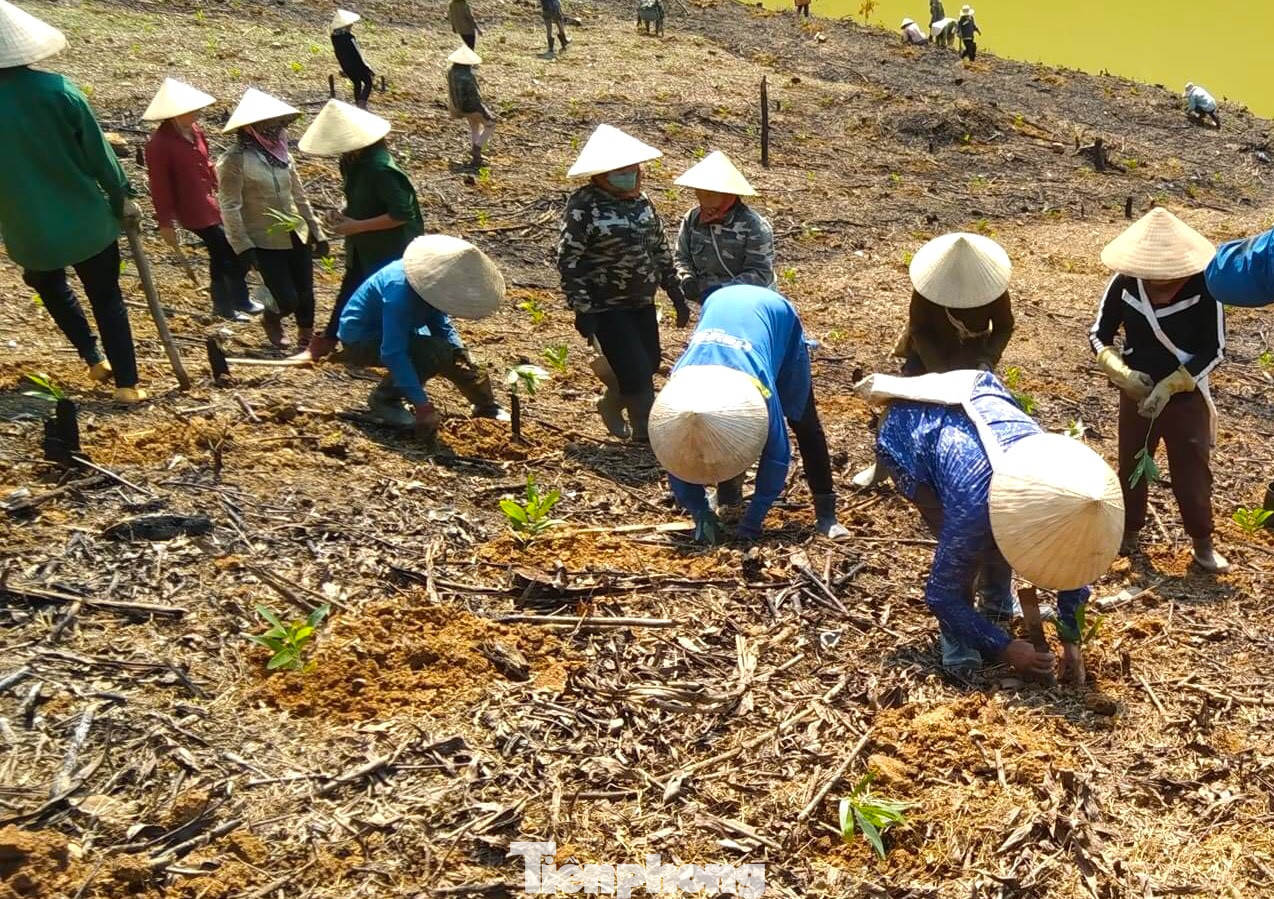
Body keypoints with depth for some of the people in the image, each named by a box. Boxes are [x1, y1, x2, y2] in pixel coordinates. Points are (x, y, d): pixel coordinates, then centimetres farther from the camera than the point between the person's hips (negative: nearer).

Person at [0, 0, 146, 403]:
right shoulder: (58, 90, -12)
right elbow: (98, 153, -8)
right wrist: (123, 198, 5)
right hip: (87, 221, -1)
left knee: (52, 290, 28)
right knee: (107, 300, 11)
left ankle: (94, 360, 26)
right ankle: (127, 384, 10)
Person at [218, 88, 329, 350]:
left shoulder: (282, 154, 6)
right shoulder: (235, 159, -13)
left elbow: (299, 197, 13)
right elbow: (230, 208, -14)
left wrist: (317, 232, 13)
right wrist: (244, 248, -17)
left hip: (297, 236, 6)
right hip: (265, 242, -5)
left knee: (305, 294, 10)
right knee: (287, 300, -5)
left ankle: (307, 335, 34)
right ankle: (271, 320, 29)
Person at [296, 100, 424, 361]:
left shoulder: (380, 169, -29)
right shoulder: (353, 162, -2)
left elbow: (402, 214, -29)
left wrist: (356, 226, -25)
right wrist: (346, 213, -5)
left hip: (387, 253, -9)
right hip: (363, 249, 9)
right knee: (348, 294, 18)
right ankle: (324, 344, 30)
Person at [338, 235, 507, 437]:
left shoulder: (432, 280, -10)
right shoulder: (400, 290, -36)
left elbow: (442, 326, 4)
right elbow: (393, 353, -39)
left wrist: (460, 354, -14)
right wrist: (421, 403, -41)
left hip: (393, 333, 9)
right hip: (360, 339, -9)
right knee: (436, 352, -28)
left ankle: (487, 408, 15)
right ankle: (384, 399, -13)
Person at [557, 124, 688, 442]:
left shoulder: (641, 201, 4)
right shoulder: (584, 205, -16)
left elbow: (661, 249, 13)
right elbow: (569, 261, -15)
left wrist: (677, 294, 13)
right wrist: (581, 309, -18)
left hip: (642, 303, 7)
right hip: (605, 308, -7)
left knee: (650, 364, 17)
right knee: (636, 371, -7)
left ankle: (611, 404, 44)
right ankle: (648, 434, 13)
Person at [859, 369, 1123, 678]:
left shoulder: (1069, 476, -22)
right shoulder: (974, 507, -38)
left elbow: (1074, 551, -3)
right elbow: (940, 594, -22)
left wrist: (1071, 638, -3)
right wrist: (1005, 649, -19)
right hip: (908, 431, -6)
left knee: (1000, 535, 0)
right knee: (967, 547, -18)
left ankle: (996, 607, 28)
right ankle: (956, 645, 2)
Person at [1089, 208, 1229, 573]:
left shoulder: (1203, 286, -20)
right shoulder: (1124, 282, -15)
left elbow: (1214, 350, -16)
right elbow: (1099, 334, -5)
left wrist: (1170, 385, -25)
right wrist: (1121, 371, -22)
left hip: (1186, 395, -2)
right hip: (1136, 393, 3)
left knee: (1193, 473, 8)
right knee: (1131, 466, 18)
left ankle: (1203, 543, 28)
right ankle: (1129, 531, 38)